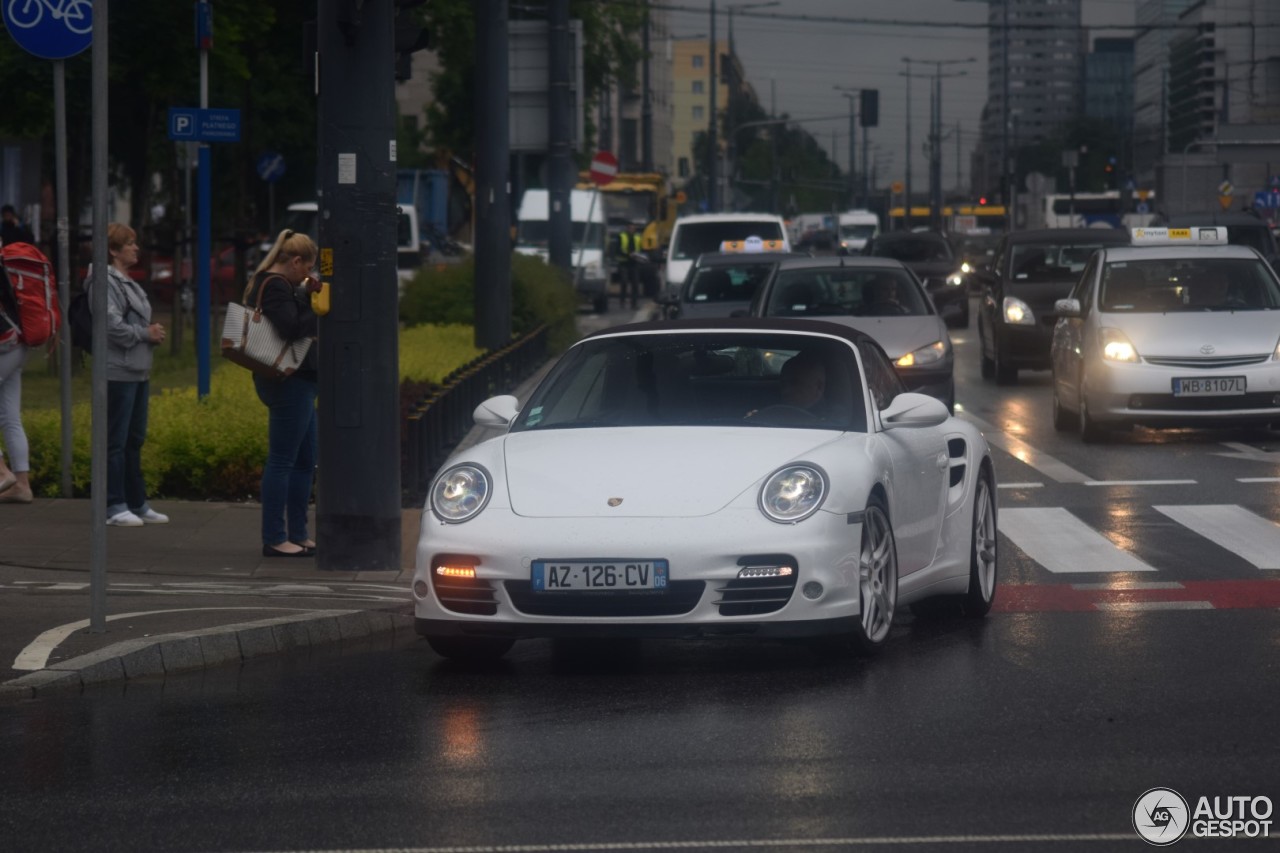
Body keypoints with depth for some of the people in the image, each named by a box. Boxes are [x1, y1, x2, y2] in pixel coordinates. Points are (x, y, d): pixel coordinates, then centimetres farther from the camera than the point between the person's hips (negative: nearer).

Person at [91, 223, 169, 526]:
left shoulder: (129, 283, 17)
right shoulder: (105, 282, -13)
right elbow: (113, 326, -21)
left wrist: (154, 333, 4)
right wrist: (146, 334, -10)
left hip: (139, 373, 10)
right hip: (118, 373, -10)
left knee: (134, 441, 13)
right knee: (117, 441, -6)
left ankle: (137, 504, 19)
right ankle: (115, 507, -3)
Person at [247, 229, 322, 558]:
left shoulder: (268, 283, 16)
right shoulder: (274, 286, -15)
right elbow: (291, 327, -27)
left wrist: (306, 295, 4)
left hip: (296, 383, 11)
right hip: (288, 382, -11)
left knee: (305, 460, 16)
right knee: (282, 460, -7)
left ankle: (297, 534, 21)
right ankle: (274, 539, -4)